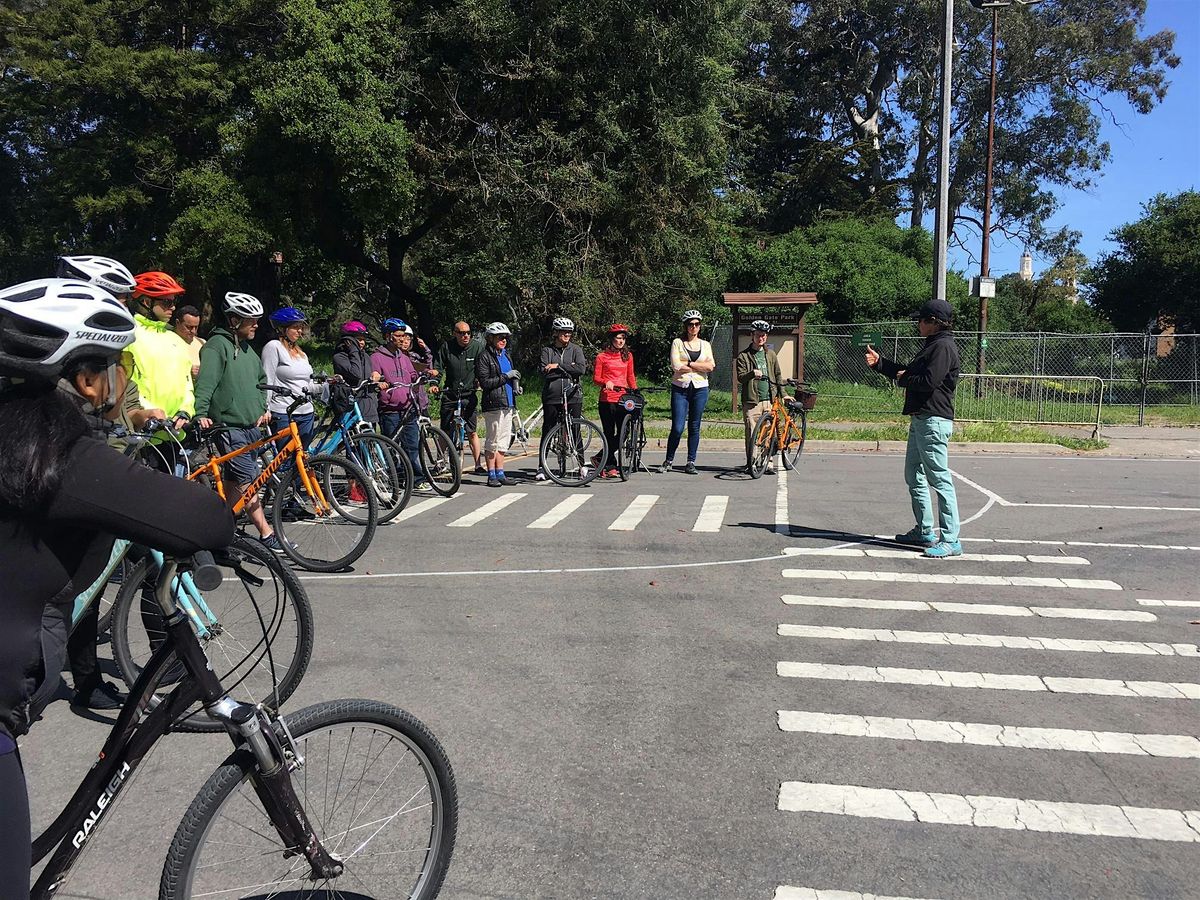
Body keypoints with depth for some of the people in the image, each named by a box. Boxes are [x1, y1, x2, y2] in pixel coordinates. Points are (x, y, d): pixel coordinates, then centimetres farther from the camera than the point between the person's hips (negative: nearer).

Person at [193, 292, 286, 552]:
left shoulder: (247, 348, 18)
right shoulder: (217, 345, -9)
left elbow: (260, 382, 28)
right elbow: (206, 382, -19)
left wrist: (263, 408, 17)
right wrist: (201, 413, -29)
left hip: (252, 426, 9)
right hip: (229, 426, -9)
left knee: (235, 481, 13)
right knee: (247, 481, -8)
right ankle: (266, 534, -7)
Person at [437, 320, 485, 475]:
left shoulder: (477, 346, -4)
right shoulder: (447, 347, -2)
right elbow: (438, 368, 0)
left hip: (469, 394, -1)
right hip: (450, 394, 1)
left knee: (472, 432, -1)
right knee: (445, 432, 6)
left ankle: (478, 465, 5)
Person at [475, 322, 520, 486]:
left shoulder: (505, 355, 18)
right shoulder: (484, 357, -6)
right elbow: (484, 383, -14)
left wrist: (515, 383, 8)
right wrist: (506, 376, -16)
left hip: (507, 404, 8)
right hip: (493, 404, -8)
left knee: (503, 441, 10)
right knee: (492, 441, -3)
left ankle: (500, 474, 16)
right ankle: (491, 475, 3)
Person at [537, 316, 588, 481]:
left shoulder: (575, 349, 8)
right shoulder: (547, 350, 6)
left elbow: (581, 369, -8)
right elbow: (544, 372, -7)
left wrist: (558, 366, -10)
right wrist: (567, 368, -10)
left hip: (573, 395, 0)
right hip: (552, 396, 0)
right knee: (547, 431, 2)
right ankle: (542, 467, 8)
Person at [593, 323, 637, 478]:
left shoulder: (627, 355, 14)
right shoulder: (602, 356, 1)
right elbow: (595, 378, 0)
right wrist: (606, 382, -19)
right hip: (607, 400, -4)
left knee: (623, 432, 0)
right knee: (610, 434, -1)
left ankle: (601, 459, 16)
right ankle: (610, 467, 7)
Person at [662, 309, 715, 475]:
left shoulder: (705, 344, 12)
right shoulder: (677, 343, 3)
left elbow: (711, 366, -4)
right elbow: (676, 366, -10)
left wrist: (689, 364, -9)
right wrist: (700, 366, -5)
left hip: (700, 389, 2)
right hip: (680, 388, -2)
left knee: (694, 427, 5)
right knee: (677, 428, -7)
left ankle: (691, 463, 13)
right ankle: (669, 461, 9)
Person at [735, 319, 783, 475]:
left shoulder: (770, 354, 15)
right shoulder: (744, 356, 3)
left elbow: (778, 375, 19)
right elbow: (740, 377, -5)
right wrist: (752, 373, -24)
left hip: (769, 399, 3)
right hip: (751, 400, -3)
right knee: (752, 432, -4)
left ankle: (768, 462, 8)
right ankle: (751, 463, 5)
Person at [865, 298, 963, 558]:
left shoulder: (943, 346, -13)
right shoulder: (931, 345, 20)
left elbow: (929, 381, -23)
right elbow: (906, 372, 22)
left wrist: (903, 380, -6)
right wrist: (879, 363, 15)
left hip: (933, 421, -11)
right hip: (920, 420, 11)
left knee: (940, 479, -10)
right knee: (914, 477, 16)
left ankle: (951, 541, -7)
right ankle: (924, 532, 25)